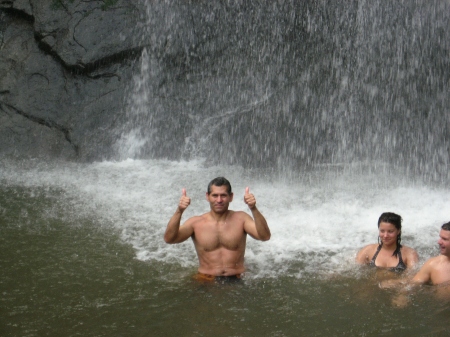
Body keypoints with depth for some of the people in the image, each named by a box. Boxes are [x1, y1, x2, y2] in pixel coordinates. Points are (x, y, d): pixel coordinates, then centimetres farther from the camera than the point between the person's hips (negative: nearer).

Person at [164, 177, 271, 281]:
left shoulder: (240, 219, 4)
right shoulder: (196, 223, 2)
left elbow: (265, 236, -9)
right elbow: (169, 239, -10)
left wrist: (253, 209, -24)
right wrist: (179, 212, -25)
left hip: (236, 281, 1)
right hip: (205, 281, -1)